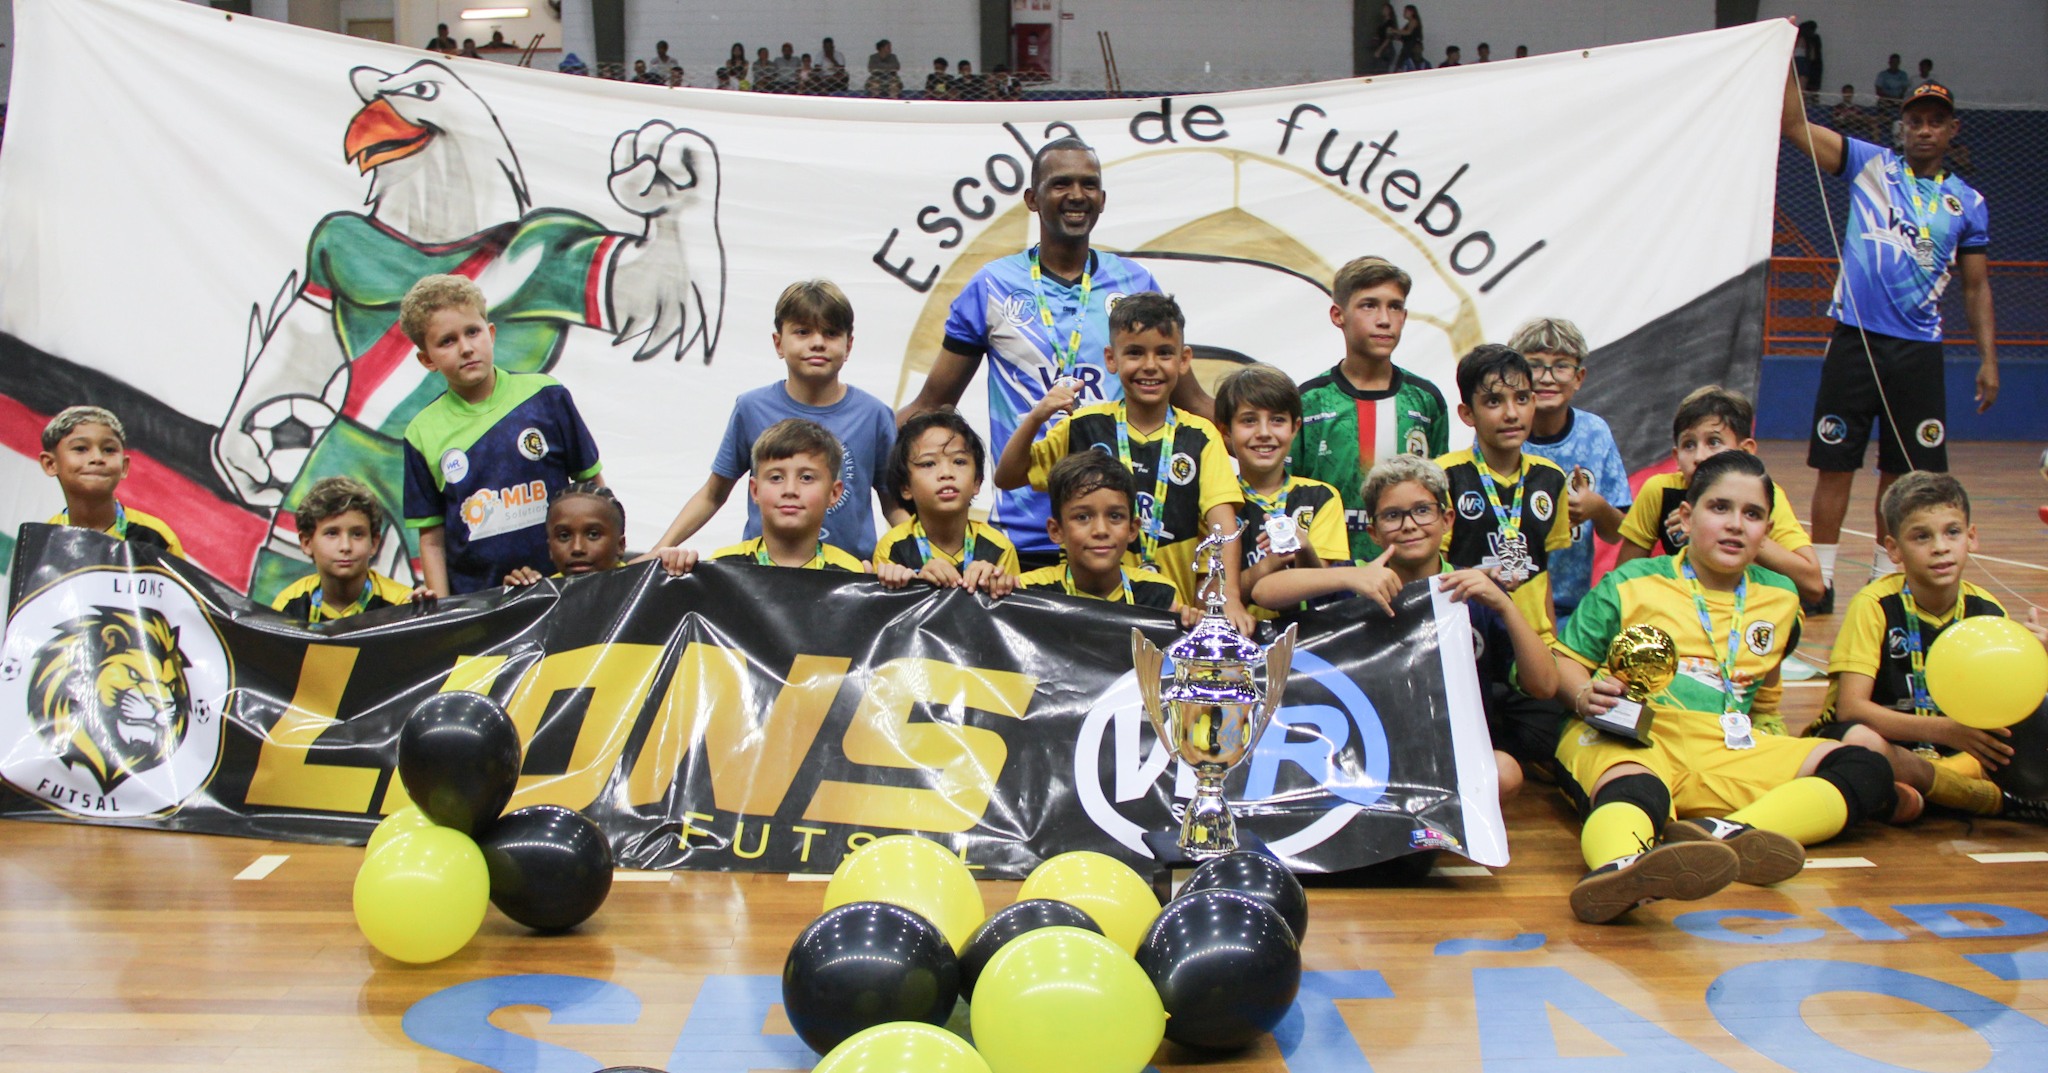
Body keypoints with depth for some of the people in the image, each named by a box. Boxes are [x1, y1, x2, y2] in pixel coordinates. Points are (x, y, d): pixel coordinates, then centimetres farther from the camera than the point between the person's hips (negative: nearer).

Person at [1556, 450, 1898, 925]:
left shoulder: (1779, 598, 22)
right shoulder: (1631, 584, 10)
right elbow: (1565, 658, 9)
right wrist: (1585, 695, -10)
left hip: (1726, 753, 5)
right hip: (1628, 740, -5)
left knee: (1867, 770, -14)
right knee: (1634, 788, -40)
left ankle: (1723, 832, -43)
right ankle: (1618, 867, -78)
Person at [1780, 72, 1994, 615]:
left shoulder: (1968, 203, 11)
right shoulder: (1869, 165, 6)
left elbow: (1976, 287, 14)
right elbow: (1793, 123, -1)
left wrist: (1988, 360, 7)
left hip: (1919, 350, 2)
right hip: (1855, 340, -2)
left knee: (1904, 471, 5)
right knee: (1835, 463, -1)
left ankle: (1885, 574, 18)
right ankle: (1821, 577, 7)